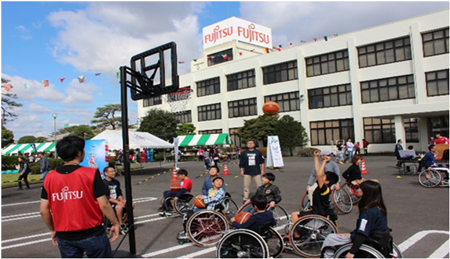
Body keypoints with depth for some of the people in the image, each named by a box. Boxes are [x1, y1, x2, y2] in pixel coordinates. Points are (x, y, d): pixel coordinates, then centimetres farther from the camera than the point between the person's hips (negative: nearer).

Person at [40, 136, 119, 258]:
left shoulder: (49, 178, -2)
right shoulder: (91, 174, -14)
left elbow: (43, 210, 2)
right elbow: (103, 204, -14)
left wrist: (52, 230, 17)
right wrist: (115, 223, 0)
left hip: (64, 237, 4)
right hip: (91, 233, -3)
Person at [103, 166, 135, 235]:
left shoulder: (116, 182, 13)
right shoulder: (103, 183, -10)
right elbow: (106, 197, -17)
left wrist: (122, 200, -7)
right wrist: (118, 202, -24)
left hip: (117, 201, 7)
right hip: (108, 203, -7)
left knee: (132, 204, -12)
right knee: (119, 207, -36)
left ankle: (124, 221, 0)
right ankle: (121, 225, -20)